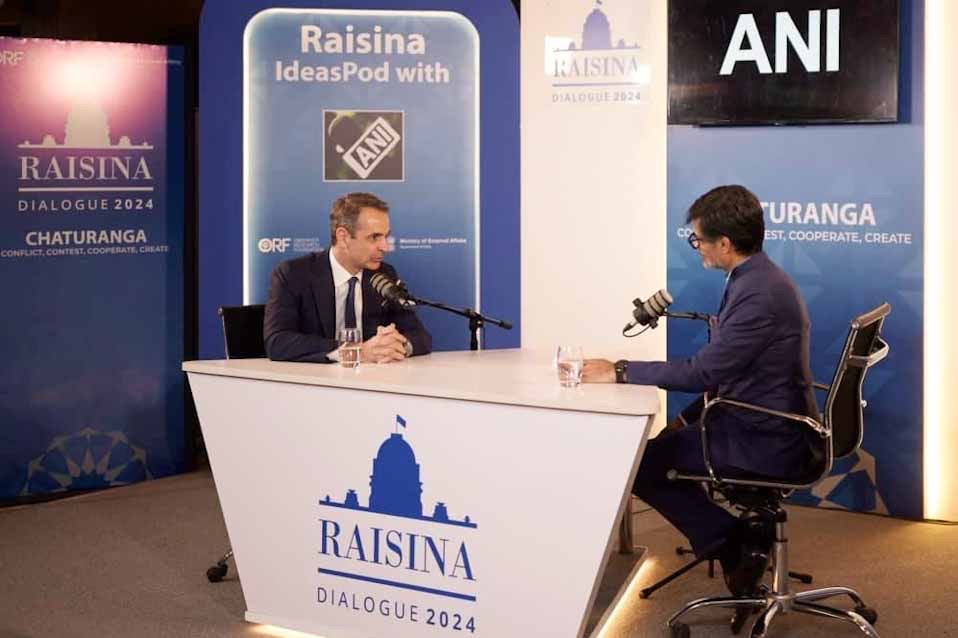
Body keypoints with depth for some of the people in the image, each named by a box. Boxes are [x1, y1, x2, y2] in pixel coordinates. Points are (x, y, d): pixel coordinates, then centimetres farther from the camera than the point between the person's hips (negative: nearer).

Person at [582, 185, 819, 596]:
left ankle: (735, 541, 3)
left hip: (766, 443, -10)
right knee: (667, 441, 21)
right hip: (772, 427, 10)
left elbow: (705, 371, -25)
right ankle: (746, 531, 16)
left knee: (637, 462, -3)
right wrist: (687, 419, 10)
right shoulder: (760, 280, 8)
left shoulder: (759, 293, -23)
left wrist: (620, 372, -18)